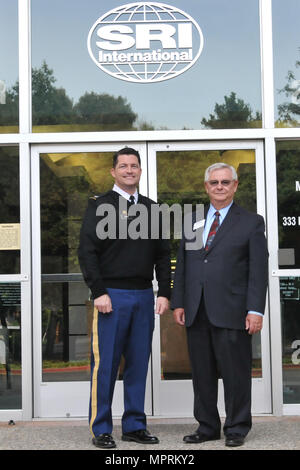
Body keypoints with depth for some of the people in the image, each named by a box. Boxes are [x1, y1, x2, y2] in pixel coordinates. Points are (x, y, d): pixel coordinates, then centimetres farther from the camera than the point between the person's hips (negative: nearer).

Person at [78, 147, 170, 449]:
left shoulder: (151, 208, 14)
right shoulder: (99, 206, 0)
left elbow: (163, 254, 15)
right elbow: (87, 252, -6)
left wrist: (164, 293, 6)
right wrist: (99, 292, -13)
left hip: (144, 297, 5)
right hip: (111, 296, -4)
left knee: (139, 363, 8)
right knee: (105, 364, -1)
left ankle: (135, 425, 18)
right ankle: (101, 429, 8)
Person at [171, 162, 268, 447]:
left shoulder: (251, 223, 4)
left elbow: (258, 270, -2)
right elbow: (182, 265, 15)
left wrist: (255, 310, -10)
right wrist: (178, 302, 7)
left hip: (231, 313, -4)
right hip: (196, 312, 4)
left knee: (235, 374, 2)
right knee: (202, 373, 9)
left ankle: (237, 429, 15)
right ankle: (207, 427, 21)